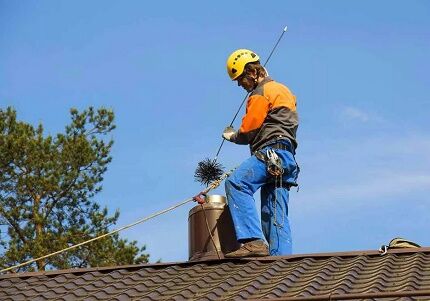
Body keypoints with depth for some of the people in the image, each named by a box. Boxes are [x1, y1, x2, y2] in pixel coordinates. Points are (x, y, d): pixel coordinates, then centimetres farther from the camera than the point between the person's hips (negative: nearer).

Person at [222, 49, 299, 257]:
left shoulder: (261, 92, 1)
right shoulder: (282, 90, 31)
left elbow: (249, 130, -3)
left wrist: (233, 136, 16)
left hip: (272, 153, -10)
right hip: (287, 157, 10)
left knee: (236, 183, -27)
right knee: (276, 216, 2)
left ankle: (254, 241, -40)